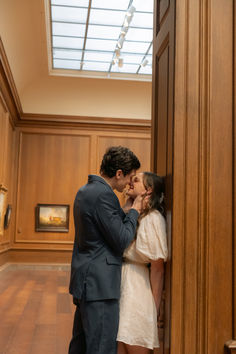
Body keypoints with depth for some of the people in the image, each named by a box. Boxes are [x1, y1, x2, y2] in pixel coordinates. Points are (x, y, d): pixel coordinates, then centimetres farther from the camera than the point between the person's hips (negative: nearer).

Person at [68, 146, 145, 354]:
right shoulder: (103, 194, -18)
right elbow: (121, 241, -16)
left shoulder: (85, 191, 13)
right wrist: (134, 211, -3)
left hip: (86, 281, 10)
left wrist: (130, 212, 13)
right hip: (99, 283, -10)